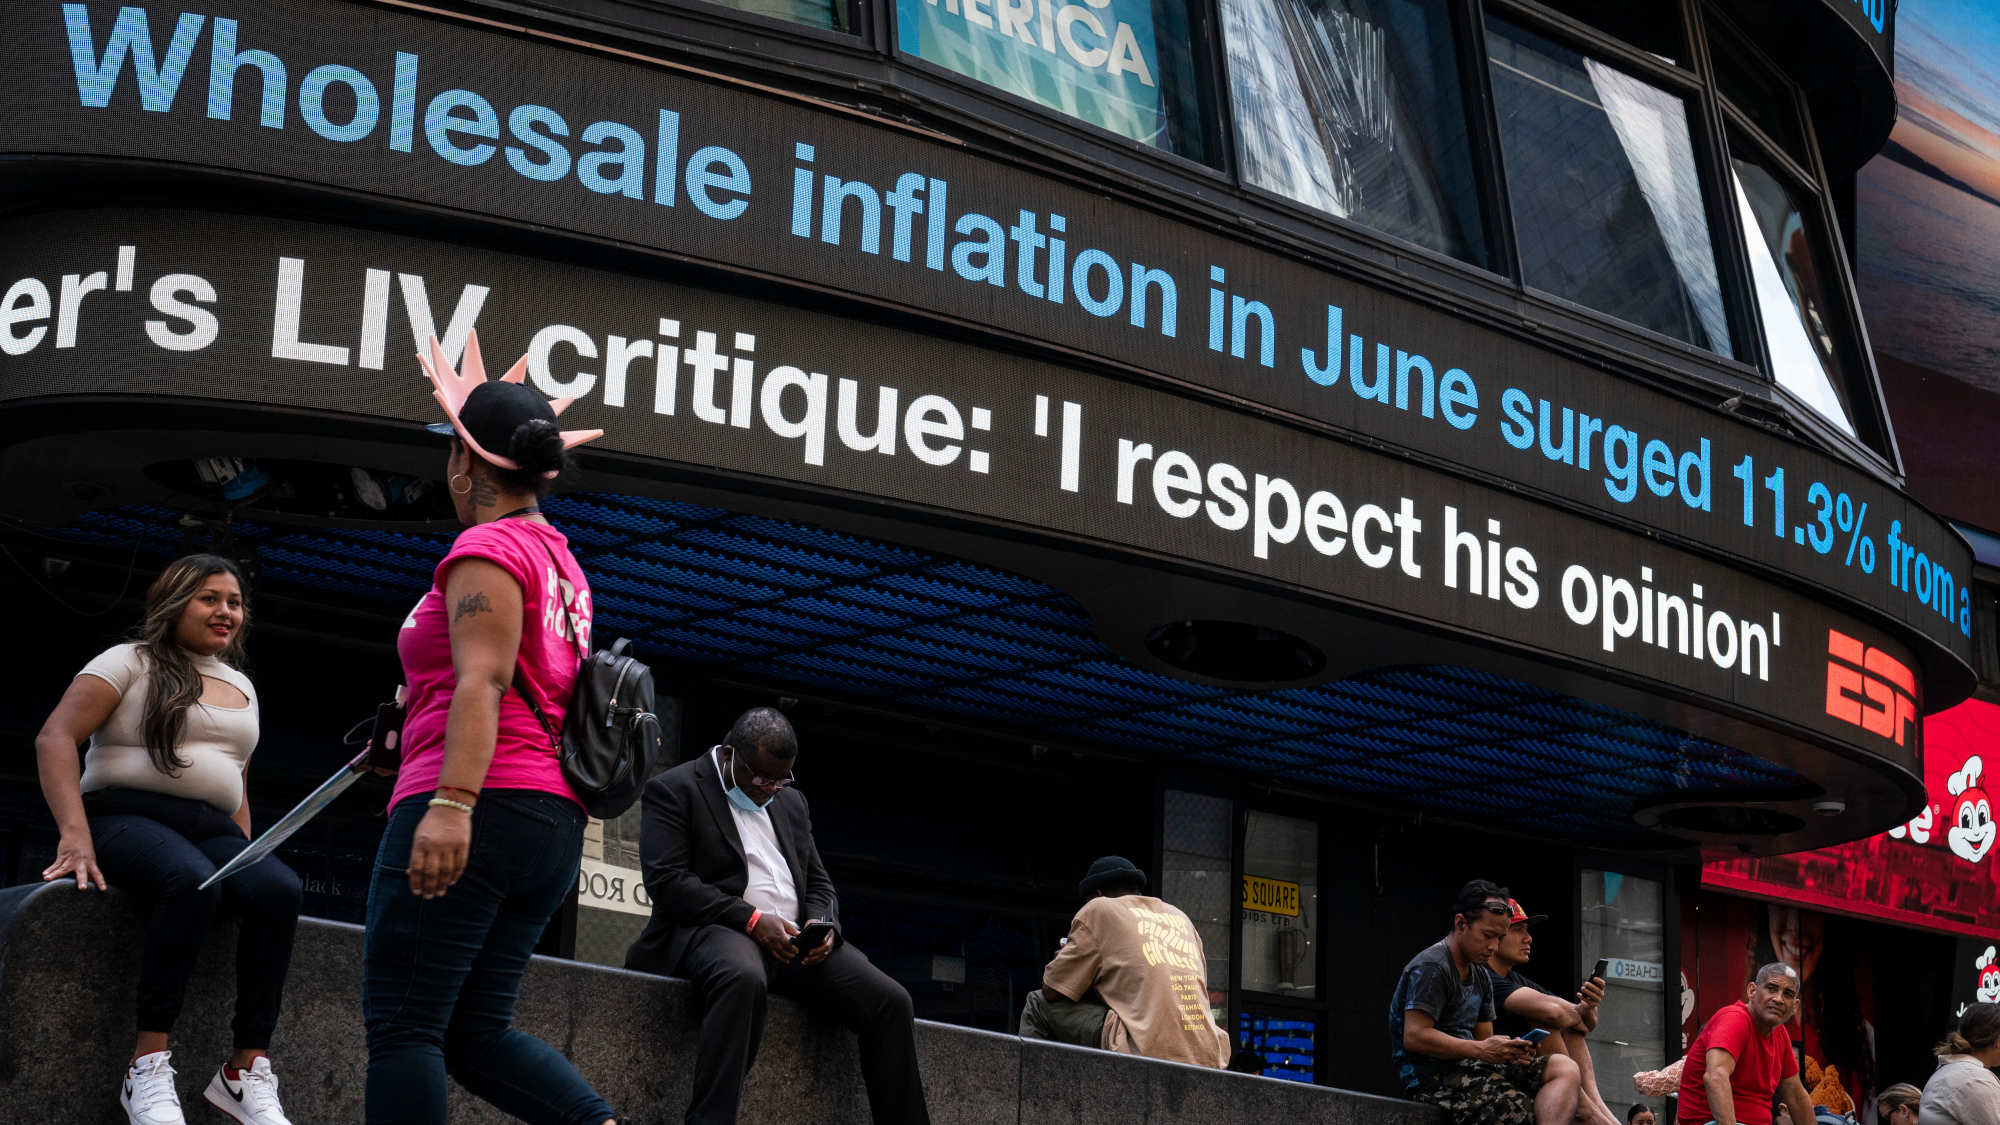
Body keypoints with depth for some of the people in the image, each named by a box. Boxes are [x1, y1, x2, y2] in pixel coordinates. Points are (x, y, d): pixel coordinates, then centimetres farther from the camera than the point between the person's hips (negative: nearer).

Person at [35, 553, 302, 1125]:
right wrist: (75, 835, -19)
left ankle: (247, 1071, -33)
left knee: (279, 888, -31)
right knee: (193, 880, -41)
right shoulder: (131, 662, 7)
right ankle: (149, 1068, -37)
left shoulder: (241, 687, 25)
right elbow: (54, 739, -5)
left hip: (211, 831, 5)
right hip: (127, 816, -5)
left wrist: (247, 859, 13)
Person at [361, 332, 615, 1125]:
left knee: (401, 1023, -8)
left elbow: (484, 679, -19)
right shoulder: (560, 561, 24)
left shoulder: (487, 547, -4)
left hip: (480, 812, -9)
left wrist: (452, 802, -29)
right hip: (553, 823, 9)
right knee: (476, 1031, 9)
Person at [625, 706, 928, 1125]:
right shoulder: (673, 789, 2)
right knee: (743, 978, -43)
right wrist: (751, 919, -17)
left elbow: (817, 881, 26)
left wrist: (821, 925, 1)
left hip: (792, 939, 6)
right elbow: (666, 879, -9)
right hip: (711, 931, -6)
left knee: (890, 1001, -15)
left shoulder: (791, 801, 23)